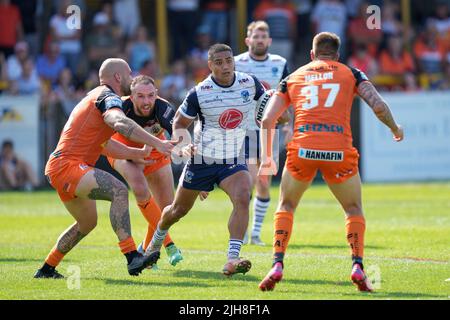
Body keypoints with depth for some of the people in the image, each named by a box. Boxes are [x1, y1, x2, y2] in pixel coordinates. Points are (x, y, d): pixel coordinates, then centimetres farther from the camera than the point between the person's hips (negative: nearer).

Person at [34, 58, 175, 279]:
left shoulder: (96, 97, 24)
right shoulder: (108, 97, -9)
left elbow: (104, 144, 30)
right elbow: (120, 123, -32)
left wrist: (139, 153, 25)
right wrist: (156, 142, -36)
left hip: (59, 167, 11)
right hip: (67, 165, -11)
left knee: (87, 223, 28)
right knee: (119, 191, -29)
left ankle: (46, 269, 38)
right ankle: (132, 258, -39)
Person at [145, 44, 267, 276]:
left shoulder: (250, 83, -9)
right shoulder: (199, 93, -16)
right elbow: (179, 123, -2)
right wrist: (183, 143, -21)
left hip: (233, 160, 1)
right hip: (202, 159, -1)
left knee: (242, 198, -28)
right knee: (179, 209, 15)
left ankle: (232, 259, -32)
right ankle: (156, 242, 47)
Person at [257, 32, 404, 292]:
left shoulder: (293, 78, 21)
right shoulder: (351, 74, 16)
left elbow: (268, 119, 14)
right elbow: (379, 106, 3)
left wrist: (267, 158, 22)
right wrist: (395, 129, 21)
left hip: (303, 148, 1)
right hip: (339, 151, -1)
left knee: (287, 205, 23)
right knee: (354, 209, 20)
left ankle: (277, 266, 8)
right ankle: (358, 266, 1)